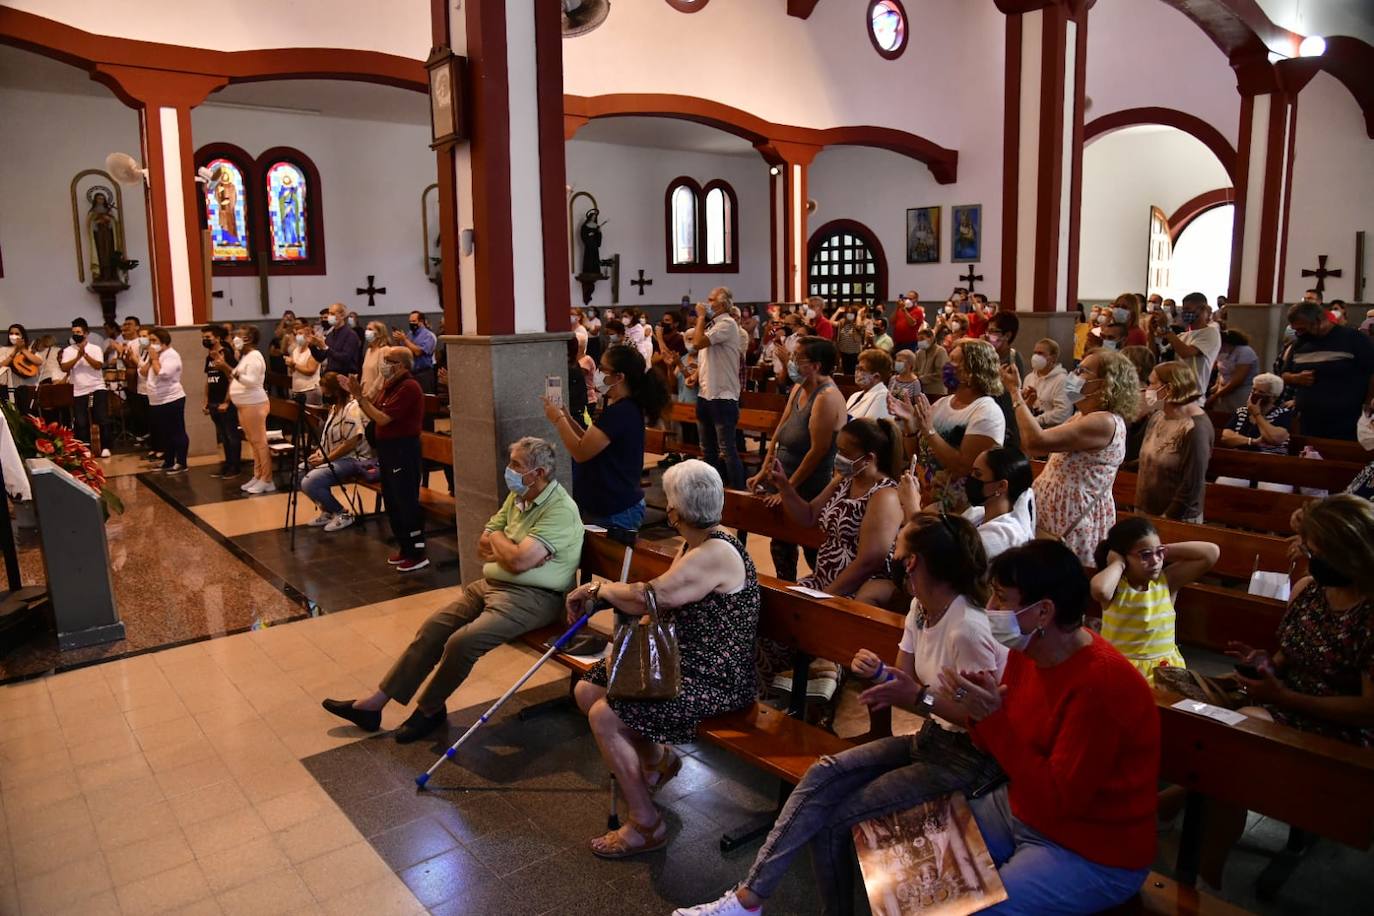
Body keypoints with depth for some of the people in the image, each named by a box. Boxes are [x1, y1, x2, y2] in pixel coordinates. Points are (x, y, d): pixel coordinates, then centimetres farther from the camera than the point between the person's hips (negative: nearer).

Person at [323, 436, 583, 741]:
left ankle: (429, 710, 3)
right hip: (490, 584, 9)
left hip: (530, 597, -9)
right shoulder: (517, 496, 10)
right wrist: (511, 550, -10)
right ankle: (373, 704, 10)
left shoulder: (560, 509, -18)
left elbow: (519, 561, -26)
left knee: (462, 642, -23)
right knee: (431, 630, 1)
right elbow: (483, 547, 12)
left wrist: (496, 538, -5)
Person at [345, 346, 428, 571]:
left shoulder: (408, 388, -18)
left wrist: (360, 397, -15)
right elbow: (372, 415, 14)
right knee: (392, 502, 15)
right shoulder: (389, 385, 12)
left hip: (403, 450, -10)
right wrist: (356, 394, 5)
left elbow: (382, 418, -21)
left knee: (406, 503, -5)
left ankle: (418, 554, 2)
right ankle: (406, 548, 25)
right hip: (387, 449, 10)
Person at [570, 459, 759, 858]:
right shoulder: (694, 545, 7)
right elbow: (657, 601, 8)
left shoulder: (717, 554, -25)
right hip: (684, 661, 10)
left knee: (604, 716, -17)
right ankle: (657, 758, 31)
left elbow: (649, 597, -28)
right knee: (586, 691, 9)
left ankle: (646, 826, 1)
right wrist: (597, 594, -4)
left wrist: (603, 588, -9)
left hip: (717, 680, -10)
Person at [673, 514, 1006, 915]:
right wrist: (877, 672, -16)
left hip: (969, 758, -8)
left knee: (835, 818, -11)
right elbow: (907, 678, 6)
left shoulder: (968, 629, -25)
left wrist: (920, 699, -30)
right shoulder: (921, 608, 3)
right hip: (929, 739, 8)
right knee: (823, 775, -9)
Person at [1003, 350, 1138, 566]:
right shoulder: (1083, 416, 13)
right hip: (1057, 518, 10)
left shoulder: (1105, 422, -19)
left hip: (1073, 526, -10)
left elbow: (1036, 441, -27)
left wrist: (1015, 391, -20)